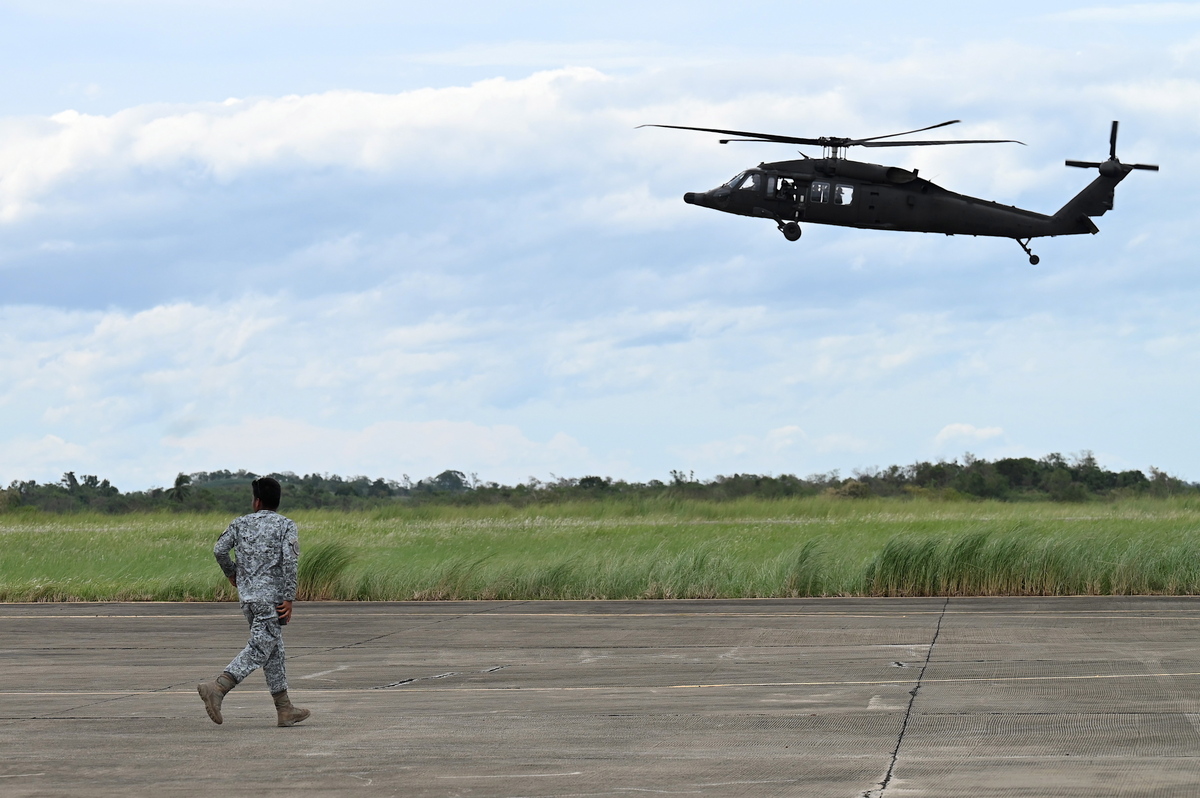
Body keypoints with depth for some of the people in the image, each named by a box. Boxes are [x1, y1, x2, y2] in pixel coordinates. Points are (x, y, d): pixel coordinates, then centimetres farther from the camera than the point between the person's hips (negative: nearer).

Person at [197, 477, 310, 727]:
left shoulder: (241, 523, 9)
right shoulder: (285, 526, 0)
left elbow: (219, 549, 0)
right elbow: (289, 560, -12)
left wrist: (231, 573, 19)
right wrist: (289, 598, -12)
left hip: (247, 595, 5)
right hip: (271, 597, -5)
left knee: (274, 651, 12)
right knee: (258, 650, -9)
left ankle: (285, 709, 13)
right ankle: (217, 688, -26)